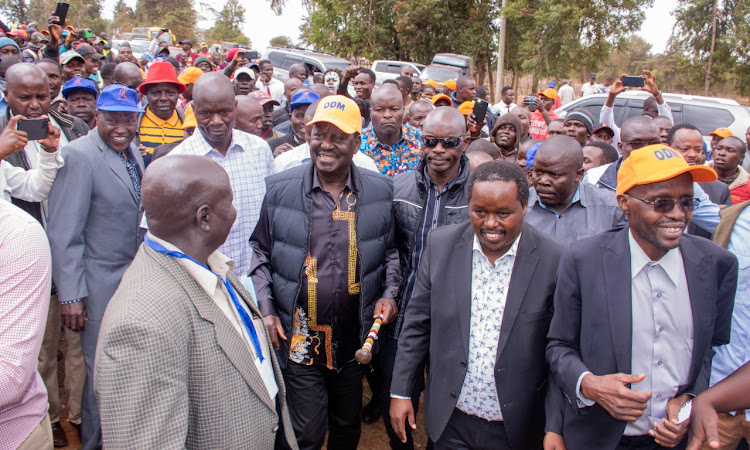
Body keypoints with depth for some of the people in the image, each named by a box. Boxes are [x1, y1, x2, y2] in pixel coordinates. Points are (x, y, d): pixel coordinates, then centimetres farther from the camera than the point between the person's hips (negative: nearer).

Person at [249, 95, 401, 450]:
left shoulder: (380, 190, -2)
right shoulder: (280, 188, -6)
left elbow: (390, 249, 10)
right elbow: (259, 250, 3)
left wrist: (389, 292, -4)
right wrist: (266, 310, -5)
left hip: (355, 338, 2)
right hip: (298, 338, -2)